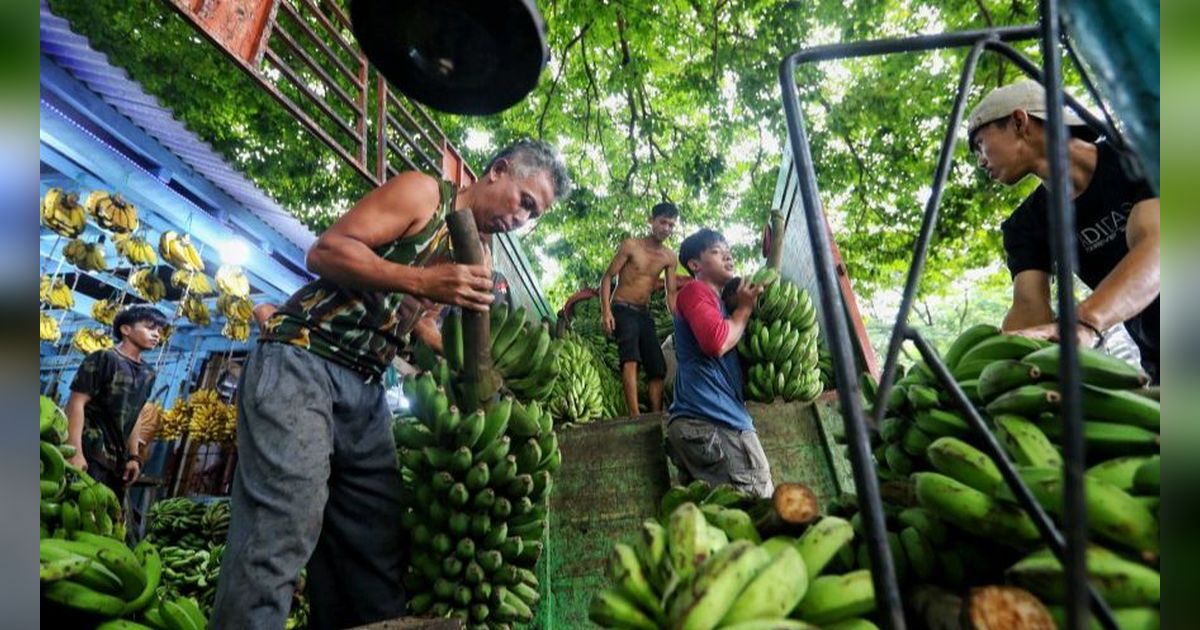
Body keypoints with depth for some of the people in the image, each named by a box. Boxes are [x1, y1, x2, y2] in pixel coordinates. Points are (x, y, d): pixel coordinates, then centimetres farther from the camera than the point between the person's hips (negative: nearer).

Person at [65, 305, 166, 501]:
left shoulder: (147, 374, 15)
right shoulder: (104, 359, -5)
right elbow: (76, 403, -11)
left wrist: (133, 456, 14)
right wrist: (75, 452, -19)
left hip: (117, 459, 7)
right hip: (90, 454, -7)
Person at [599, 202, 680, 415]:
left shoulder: (670, 258, 6)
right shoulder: (631, 245, -6)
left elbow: (671, 293, 8)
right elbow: (607, 277, -6)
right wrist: (605, 311, -18)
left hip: (644, 314, 6)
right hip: (622, 310, -6)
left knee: (657, 367, 2)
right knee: (631, 357, -27)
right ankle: (635, 416, -36)